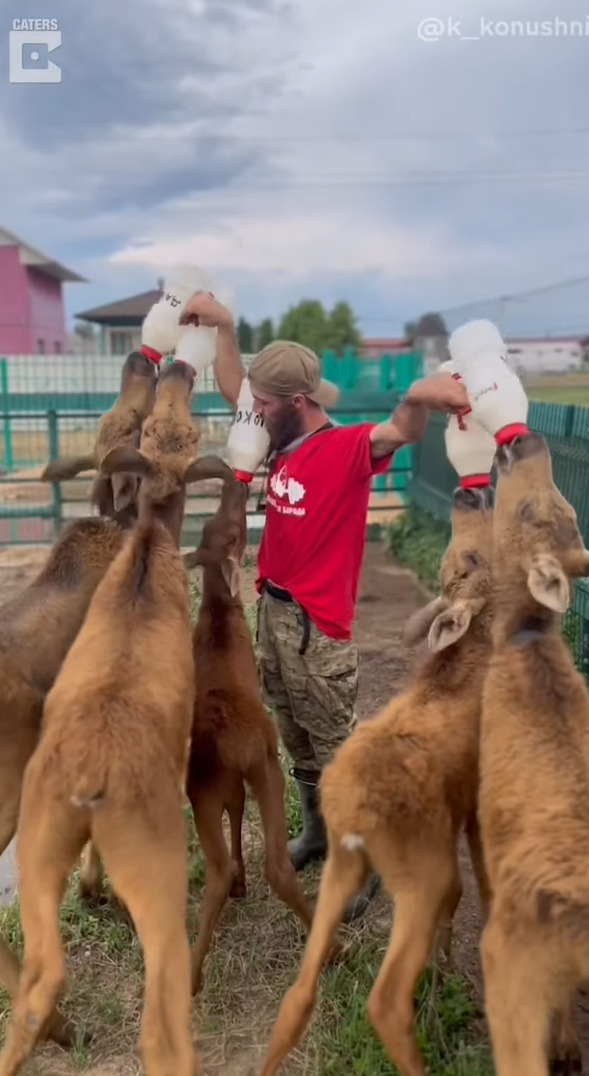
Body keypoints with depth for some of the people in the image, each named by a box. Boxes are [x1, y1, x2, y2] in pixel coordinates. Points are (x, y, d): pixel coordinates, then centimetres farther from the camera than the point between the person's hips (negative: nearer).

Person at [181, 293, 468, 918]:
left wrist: (419, 398, -61)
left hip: (317, 626, -8)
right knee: (298, 746, 23)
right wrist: (222, 326, 4)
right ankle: (317, 834, 43)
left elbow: (399, 432, -39)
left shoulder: (347, 448, -18)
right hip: (271, 612, 8)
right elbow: (231, 389, 15)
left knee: (337, 753, 6)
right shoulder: (283, 442, 4)